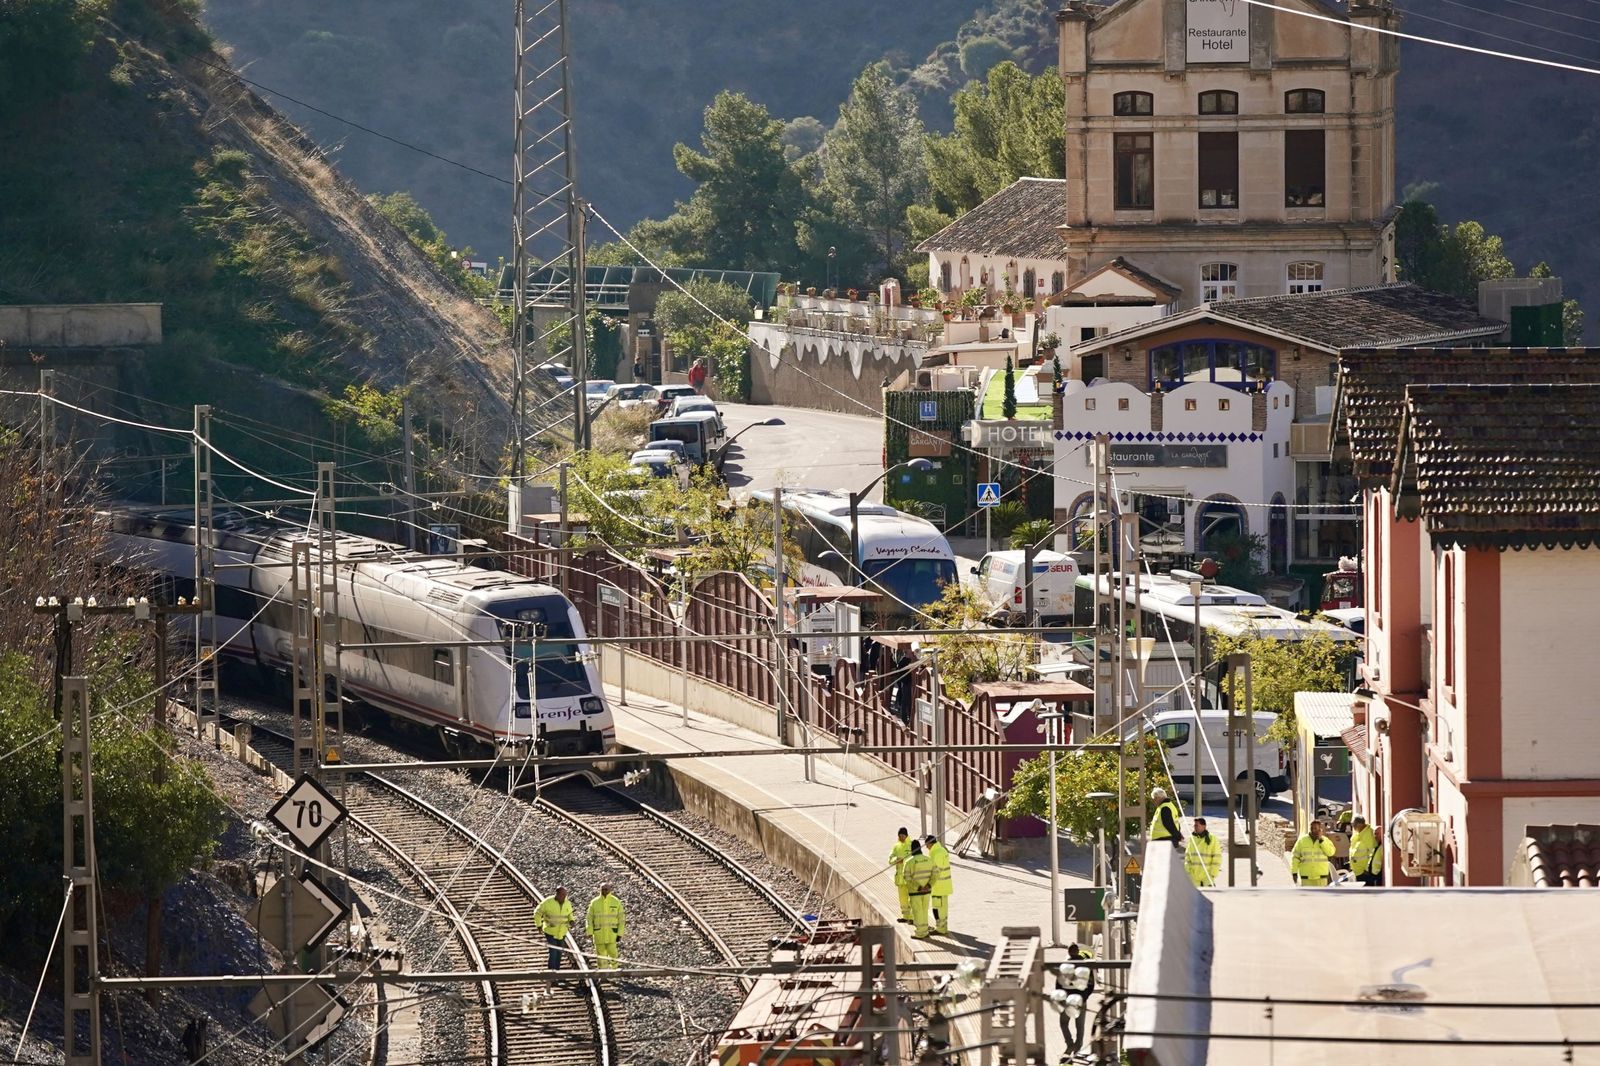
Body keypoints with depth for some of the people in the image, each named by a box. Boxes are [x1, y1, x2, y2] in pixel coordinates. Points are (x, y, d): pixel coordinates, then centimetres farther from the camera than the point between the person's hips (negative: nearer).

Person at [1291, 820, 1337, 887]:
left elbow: (1330, 852, -14)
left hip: (1321, 876, 0)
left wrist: (1321, 840, -17)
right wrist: (1294, 873, -2)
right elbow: (1295, 857, 4)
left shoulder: (1325, 840, 2)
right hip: (1306, 877, 0)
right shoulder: (1302, 841, 1)